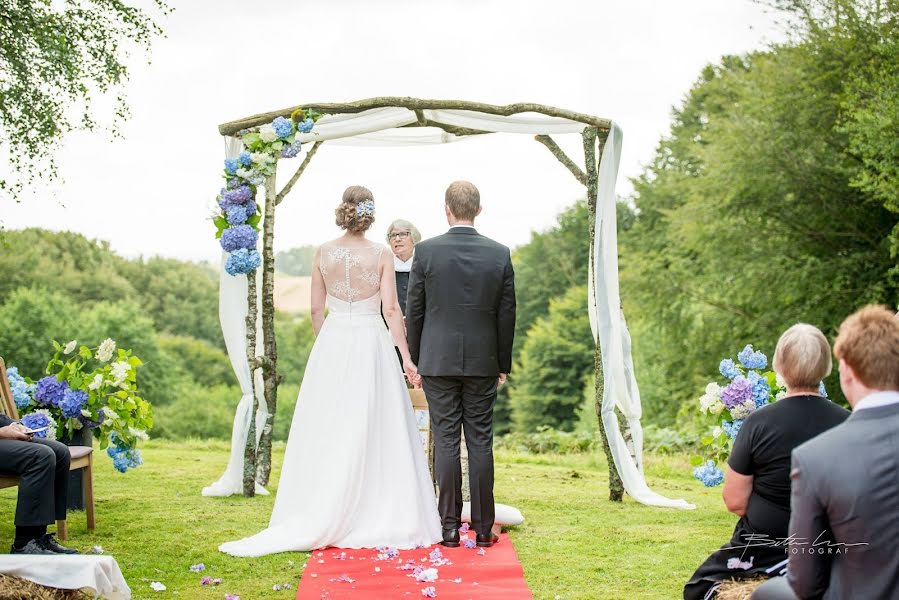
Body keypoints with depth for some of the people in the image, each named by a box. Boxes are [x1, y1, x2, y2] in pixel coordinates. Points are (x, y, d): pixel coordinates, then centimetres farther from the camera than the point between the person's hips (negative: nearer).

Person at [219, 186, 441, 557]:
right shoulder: (381, 255, -4)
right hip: (372, 345, -2)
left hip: (331, 345, 2)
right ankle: (381, 518, 8)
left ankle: (321, 520, 11)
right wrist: (406, 355, -4)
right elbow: (391, 309, -8)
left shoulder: (323, 253, 2)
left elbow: (316, 309, 6)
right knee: (374, 431, 4)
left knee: (329, 433, 7)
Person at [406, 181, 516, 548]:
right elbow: (507, 315, 3)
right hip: (483, 362, 2)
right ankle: (483, 528, 10)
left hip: (438, 360, -1)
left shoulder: (427, 251, -6)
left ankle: (449, 528, 6)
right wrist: (503, 364, 12)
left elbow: (414, 311, -2)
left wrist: (415, 360, 9)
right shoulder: (500, 254, -1)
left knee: (446, 443, 3)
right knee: (480, 443, 6)